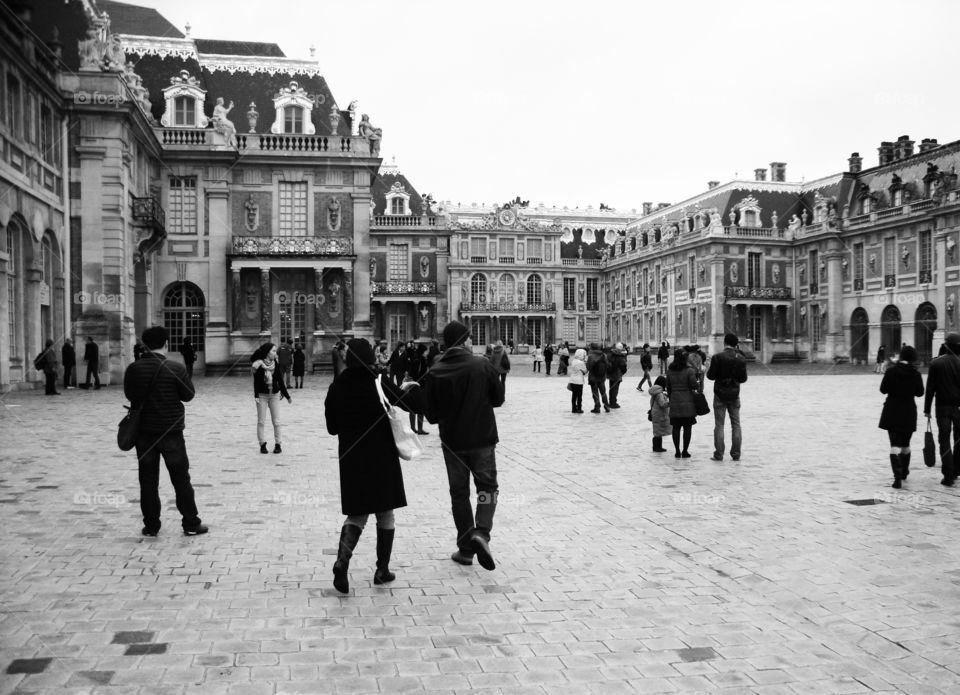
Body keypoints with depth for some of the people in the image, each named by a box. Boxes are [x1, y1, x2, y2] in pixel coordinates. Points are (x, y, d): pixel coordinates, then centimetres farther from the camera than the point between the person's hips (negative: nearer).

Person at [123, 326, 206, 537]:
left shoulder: (133, 369, -6)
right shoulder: (175, 368, -14)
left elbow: (129, 395, 7)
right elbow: (189, 395, -3)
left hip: (143, 430, 2)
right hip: (171, 430, -2)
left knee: (148, 480, 11)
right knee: (181, 478, 7)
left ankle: (151, 525, 15)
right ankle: (191, 523, 11)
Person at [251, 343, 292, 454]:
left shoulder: (276, 364, 1)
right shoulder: (258, 365, -9)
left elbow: (280, 381, 5)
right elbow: (256, 382, -8)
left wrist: (287, 396, 5)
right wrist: (256, 396, -17)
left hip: (274, 395, 2)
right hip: (262, 395, -2)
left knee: (276, 422, 2)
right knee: (261, 422, 1)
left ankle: (278, 444, 9)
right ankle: (262, 444, 9)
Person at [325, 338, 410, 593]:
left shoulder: (336, 387, -2)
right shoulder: (380, 383, -10)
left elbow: (332, 427, 5)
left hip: (351, 458, 2)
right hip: (382, 458, -2)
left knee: (357, 514, 11)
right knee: (385, 514, 12)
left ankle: (342, 560, -14)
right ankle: (382, 570, 17)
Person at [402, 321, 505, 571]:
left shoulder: (435, 372, -7)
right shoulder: (482, 365, -10)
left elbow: (430, 411, -7)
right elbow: (498, 398, -1)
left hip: (452, 441, 2)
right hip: (482, 438, -1)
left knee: (459, 492, 13)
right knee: (487, 486, 12)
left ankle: (466, 548, 17)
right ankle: (482, 532, -12)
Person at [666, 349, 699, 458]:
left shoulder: (669, 371, 3)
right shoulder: (689, 371, -10)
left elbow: (668, 388, 8)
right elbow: (694, 386, -11)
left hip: (674, 402, 3)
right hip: (687, 402, -3)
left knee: (676, 428, 8)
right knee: (687, 428, 4)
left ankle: (677, 451, 9)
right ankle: (685, 451, 5)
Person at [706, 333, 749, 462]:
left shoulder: (717, 357, -11)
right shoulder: (740, 358, -1)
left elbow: (711, 376, -10)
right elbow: (743, 378, 2)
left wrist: (708, 370, 10)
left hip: (720, 394, -3)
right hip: (734, 394, 3)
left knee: (719, 425, 2)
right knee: (736, 424, 9)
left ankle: (719, 454, 0)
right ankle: (736, 454, 8)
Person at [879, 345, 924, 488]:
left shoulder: (891, 372, -9)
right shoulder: (916, 375, -6)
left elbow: (883, 389, -3)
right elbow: (920, 393, 3)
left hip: (892, 413, -2)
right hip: (909, 413, 2)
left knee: (895, 444, -4)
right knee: (905, 444, 19)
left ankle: (898, 477, -17)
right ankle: (904, 472, 36)